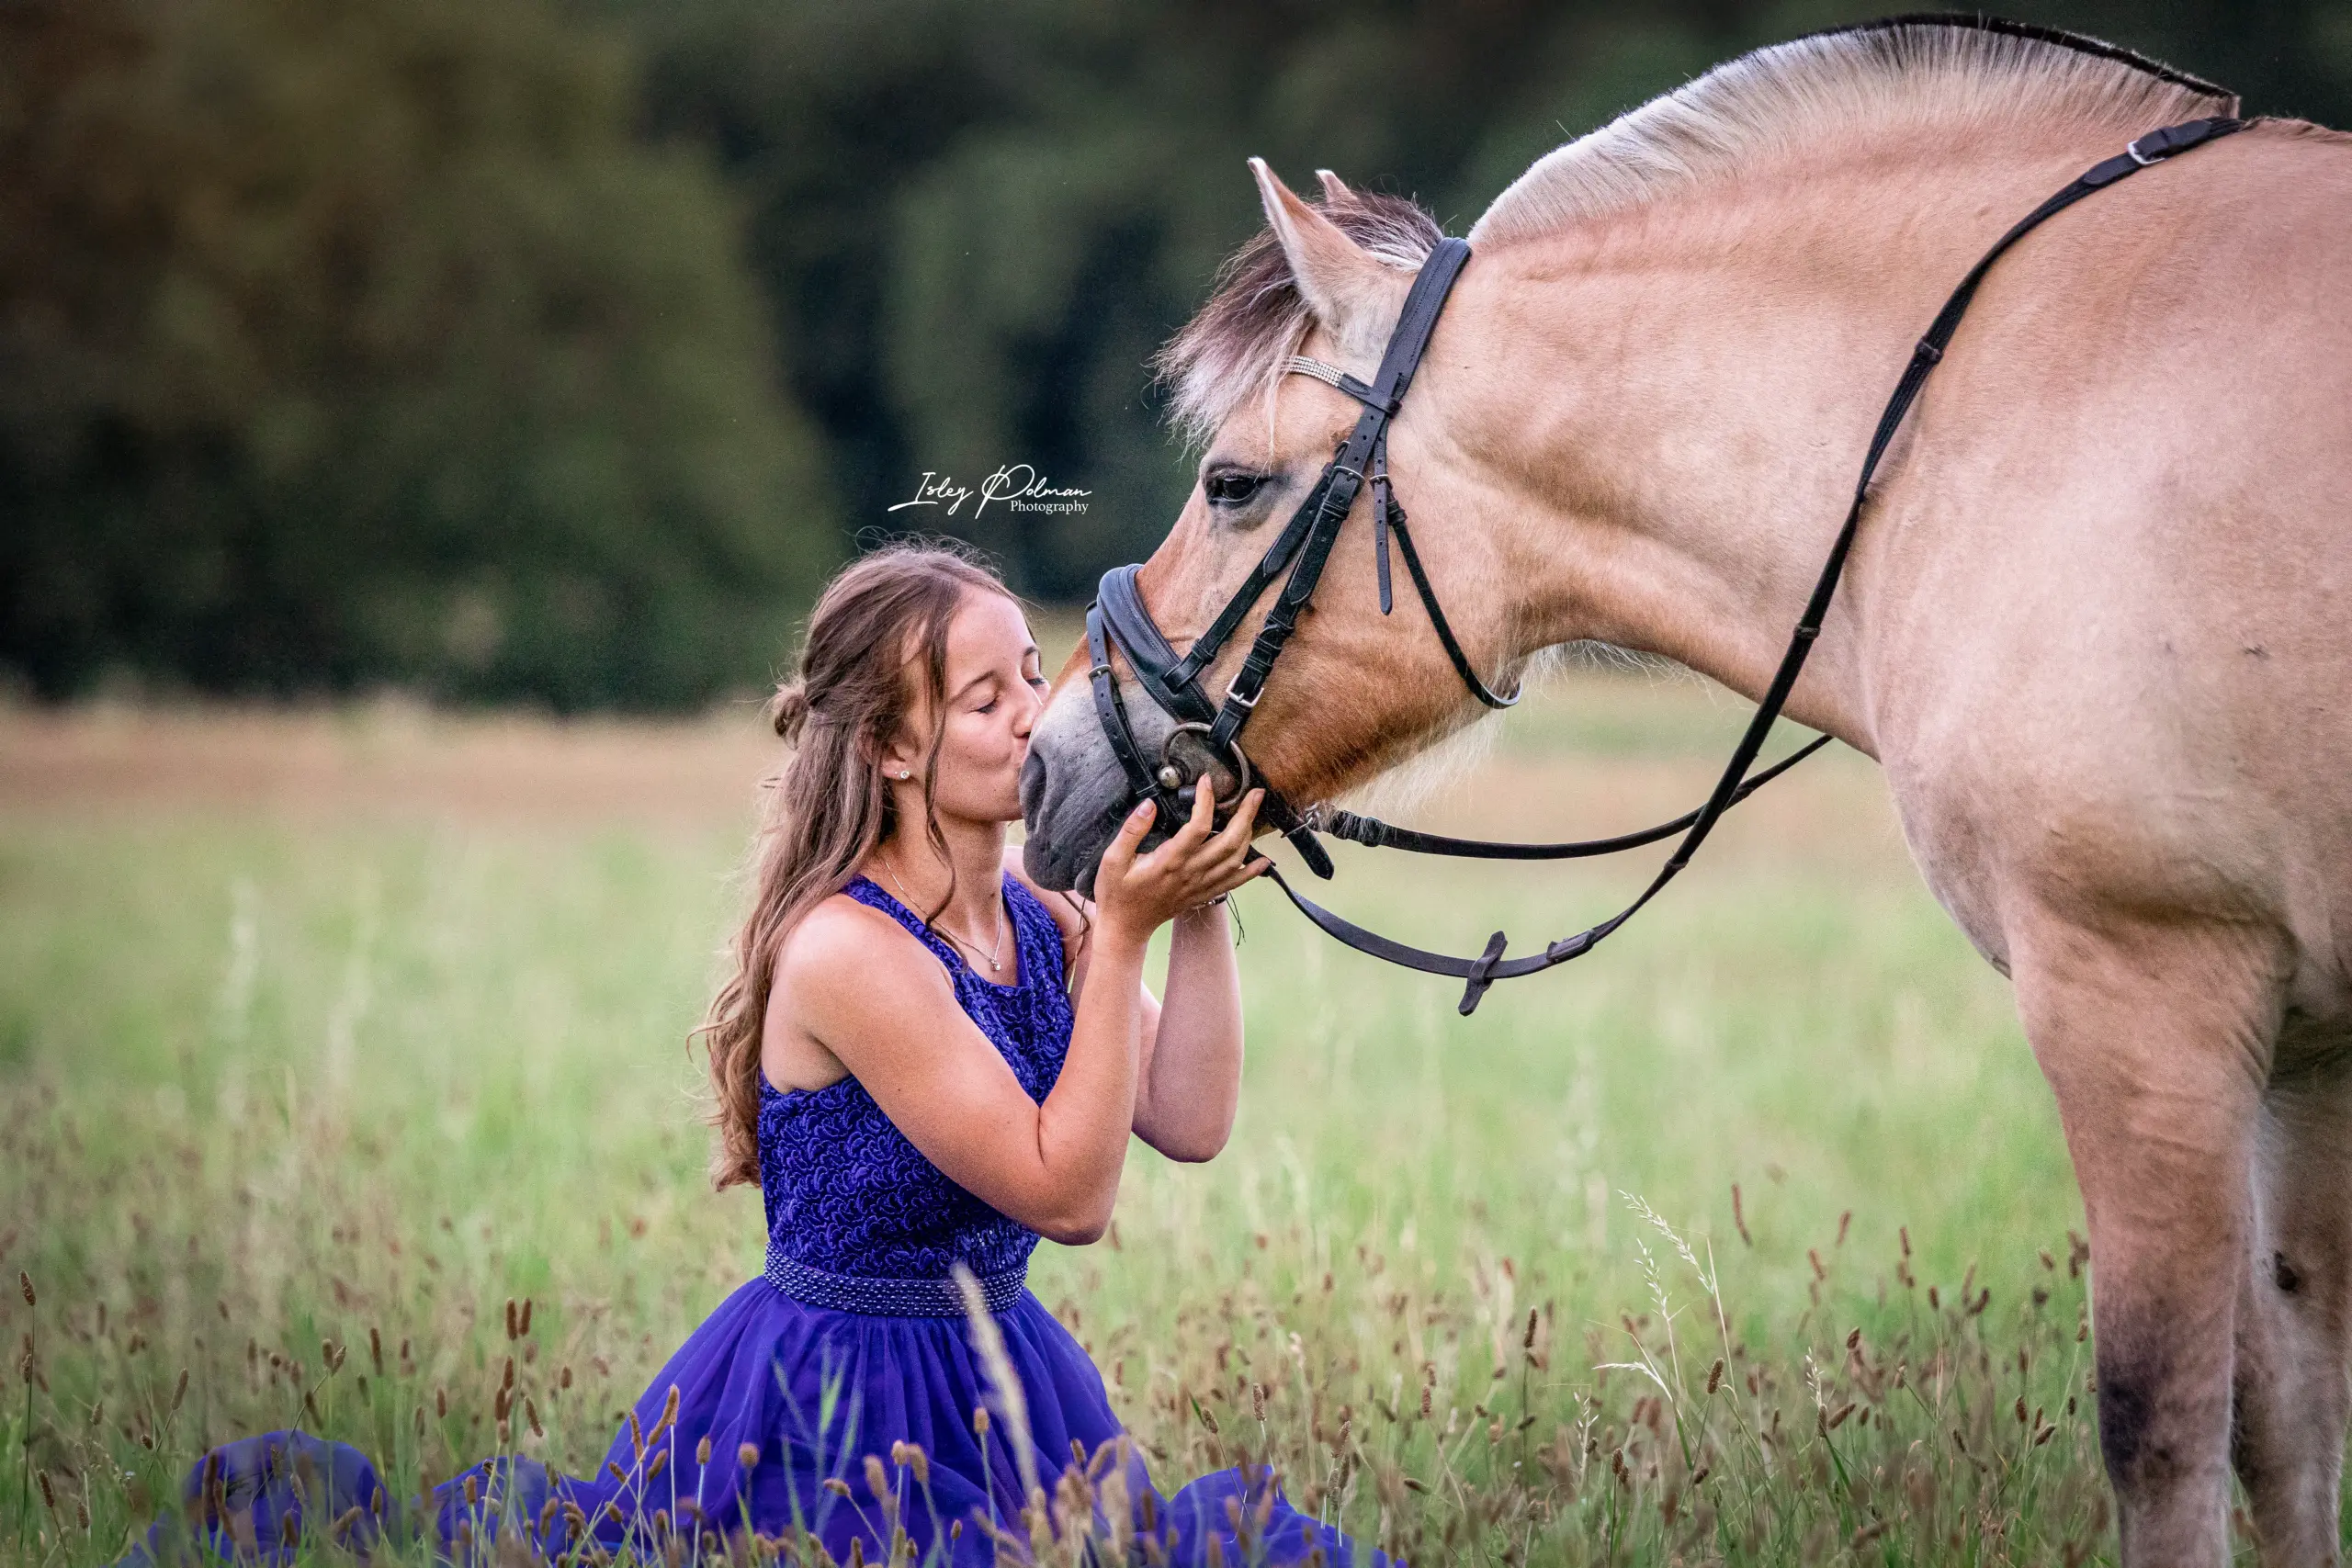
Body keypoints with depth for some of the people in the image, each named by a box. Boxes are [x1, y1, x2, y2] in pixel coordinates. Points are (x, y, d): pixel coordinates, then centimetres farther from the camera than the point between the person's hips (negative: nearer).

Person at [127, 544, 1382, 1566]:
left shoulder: (1039, 921, 3)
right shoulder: (848, 952, -24)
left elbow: (1190, 1123, -4)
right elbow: (1067, 1194, -23)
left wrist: (1202, 914, -10)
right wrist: (1125, 935, -25)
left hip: (995, 1387, 8)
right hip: (828, 1427, -8)